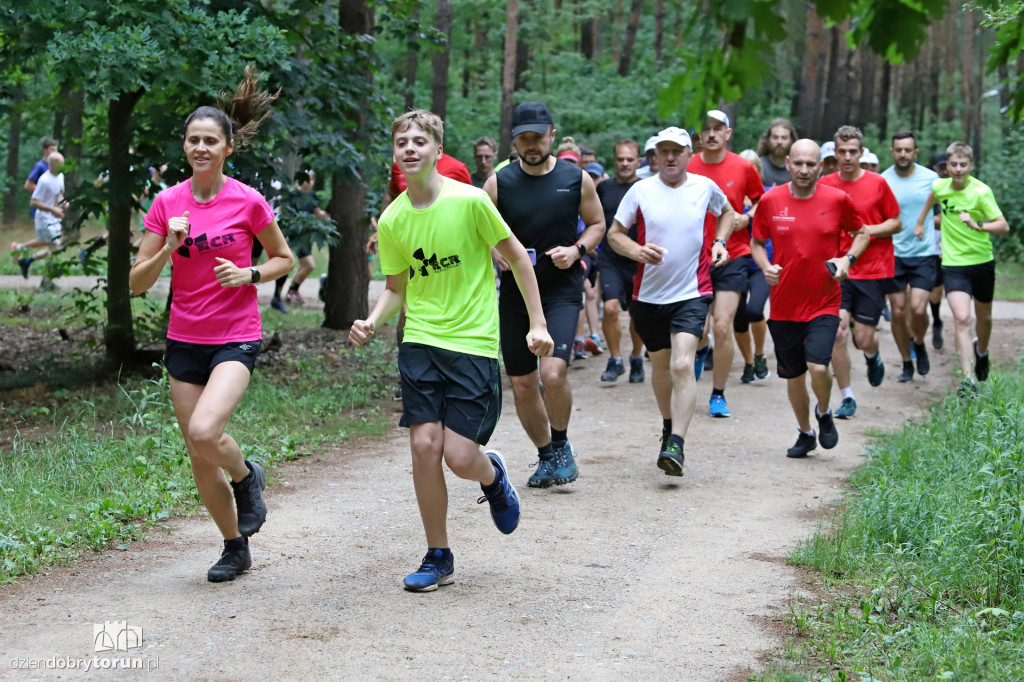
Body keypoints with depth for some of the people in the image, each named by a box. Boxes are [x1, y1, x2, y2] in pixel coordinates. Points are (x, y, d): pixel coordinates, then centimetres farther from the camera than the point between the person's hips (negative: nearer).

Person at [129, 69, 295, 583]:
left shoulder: (247, 202, -6)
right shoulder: (167, 203, 1)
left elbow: (285, 259, 8)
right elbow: (137, 282, 1)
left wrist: (249, 274, -11)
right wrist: (169, 247, -16)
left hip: (236, 338, -4)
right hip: (184, 340, 4)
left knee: (204, 431, -26)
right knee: (199, 459, 6)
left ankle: (247, 476, 7)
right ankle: (235, 548, 26)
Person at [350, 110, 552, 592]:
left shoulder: (470, 201, -11)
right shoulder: (391, 220, 2)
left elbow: (516, 256, 0)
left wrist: (538, 323, 0)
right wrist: (372, 321, -7)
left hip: (473, 344, -3)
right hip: (420, 341, 3)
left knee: (460, 457, -9)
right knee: (424, 446, -5)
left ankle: (493, 475, 30)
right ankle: (438, 557, 12)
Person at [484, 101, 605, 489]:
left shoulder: (576, 178, 0)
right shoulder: (499, 182, 0)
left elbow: (597, 224, 12)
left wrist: (577, 250, -7)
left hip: (562, 289, -2)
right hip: (515, 292, 2)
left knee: (554, 372, -21)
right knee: (522, 385, 6)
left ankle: (561, 444, 5)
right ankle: (546, 456, 27)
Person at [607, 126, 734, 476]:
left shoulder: (704, 187, 2)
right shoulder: (641, 190, -1)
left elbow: (727, 213, 23)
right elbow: (614, 234, 3)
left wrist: (719, 242, 5)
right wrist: (637, 251, -17)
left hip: (692, 293, -2)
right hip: (649, 294, 2)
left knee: (682, 364, -19)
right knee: (660, 365, 16)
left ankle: (676, 444, -23)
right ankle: (669, 425, 40)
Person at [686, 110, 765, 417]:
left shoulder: (743, 167, -2)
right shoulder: (686, 168, -1)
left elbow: (760, 200, 14)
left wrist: (746, 218, -4)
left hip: (732, 257, -1)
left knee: (722, 326, -11)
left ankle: (718, 395, 4)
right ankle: (700, 350, 43)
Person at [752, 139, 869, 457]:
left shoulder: (837, 199, -4)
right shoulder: (770, 201, -1)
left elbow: (861, 233, 12)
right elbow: (757, 242, 12)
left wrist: (848, 258, -7)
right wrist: (765, 266, -8)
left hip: (824, 303, -2)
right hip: (784, 303, 2)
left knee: (818, 366, -19)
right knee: (793, 376, 10)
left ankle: (824, 413, 14)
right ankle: (805, 433, 34)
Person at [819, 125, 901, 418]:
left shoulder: (877, 183, -1)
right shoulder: (825, 185, 2)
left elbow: (896, 223, 5)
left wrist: (871, 230, -13)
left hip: (873, 271, -1)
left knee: (863, 339, -2)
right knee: (837, 332, -11)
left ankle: (873, 357, 38)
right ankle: (847, 397, 4)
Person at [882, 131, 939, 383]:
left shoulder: (931, 178, -2)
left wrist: (925, 224, 1)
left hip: (924, 253, -1)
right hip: (894, 255, 1)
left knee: (918, 308, -13)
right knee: (898, 312, 3)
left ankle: (919, 344, 18)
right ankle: (907, 363, 20)